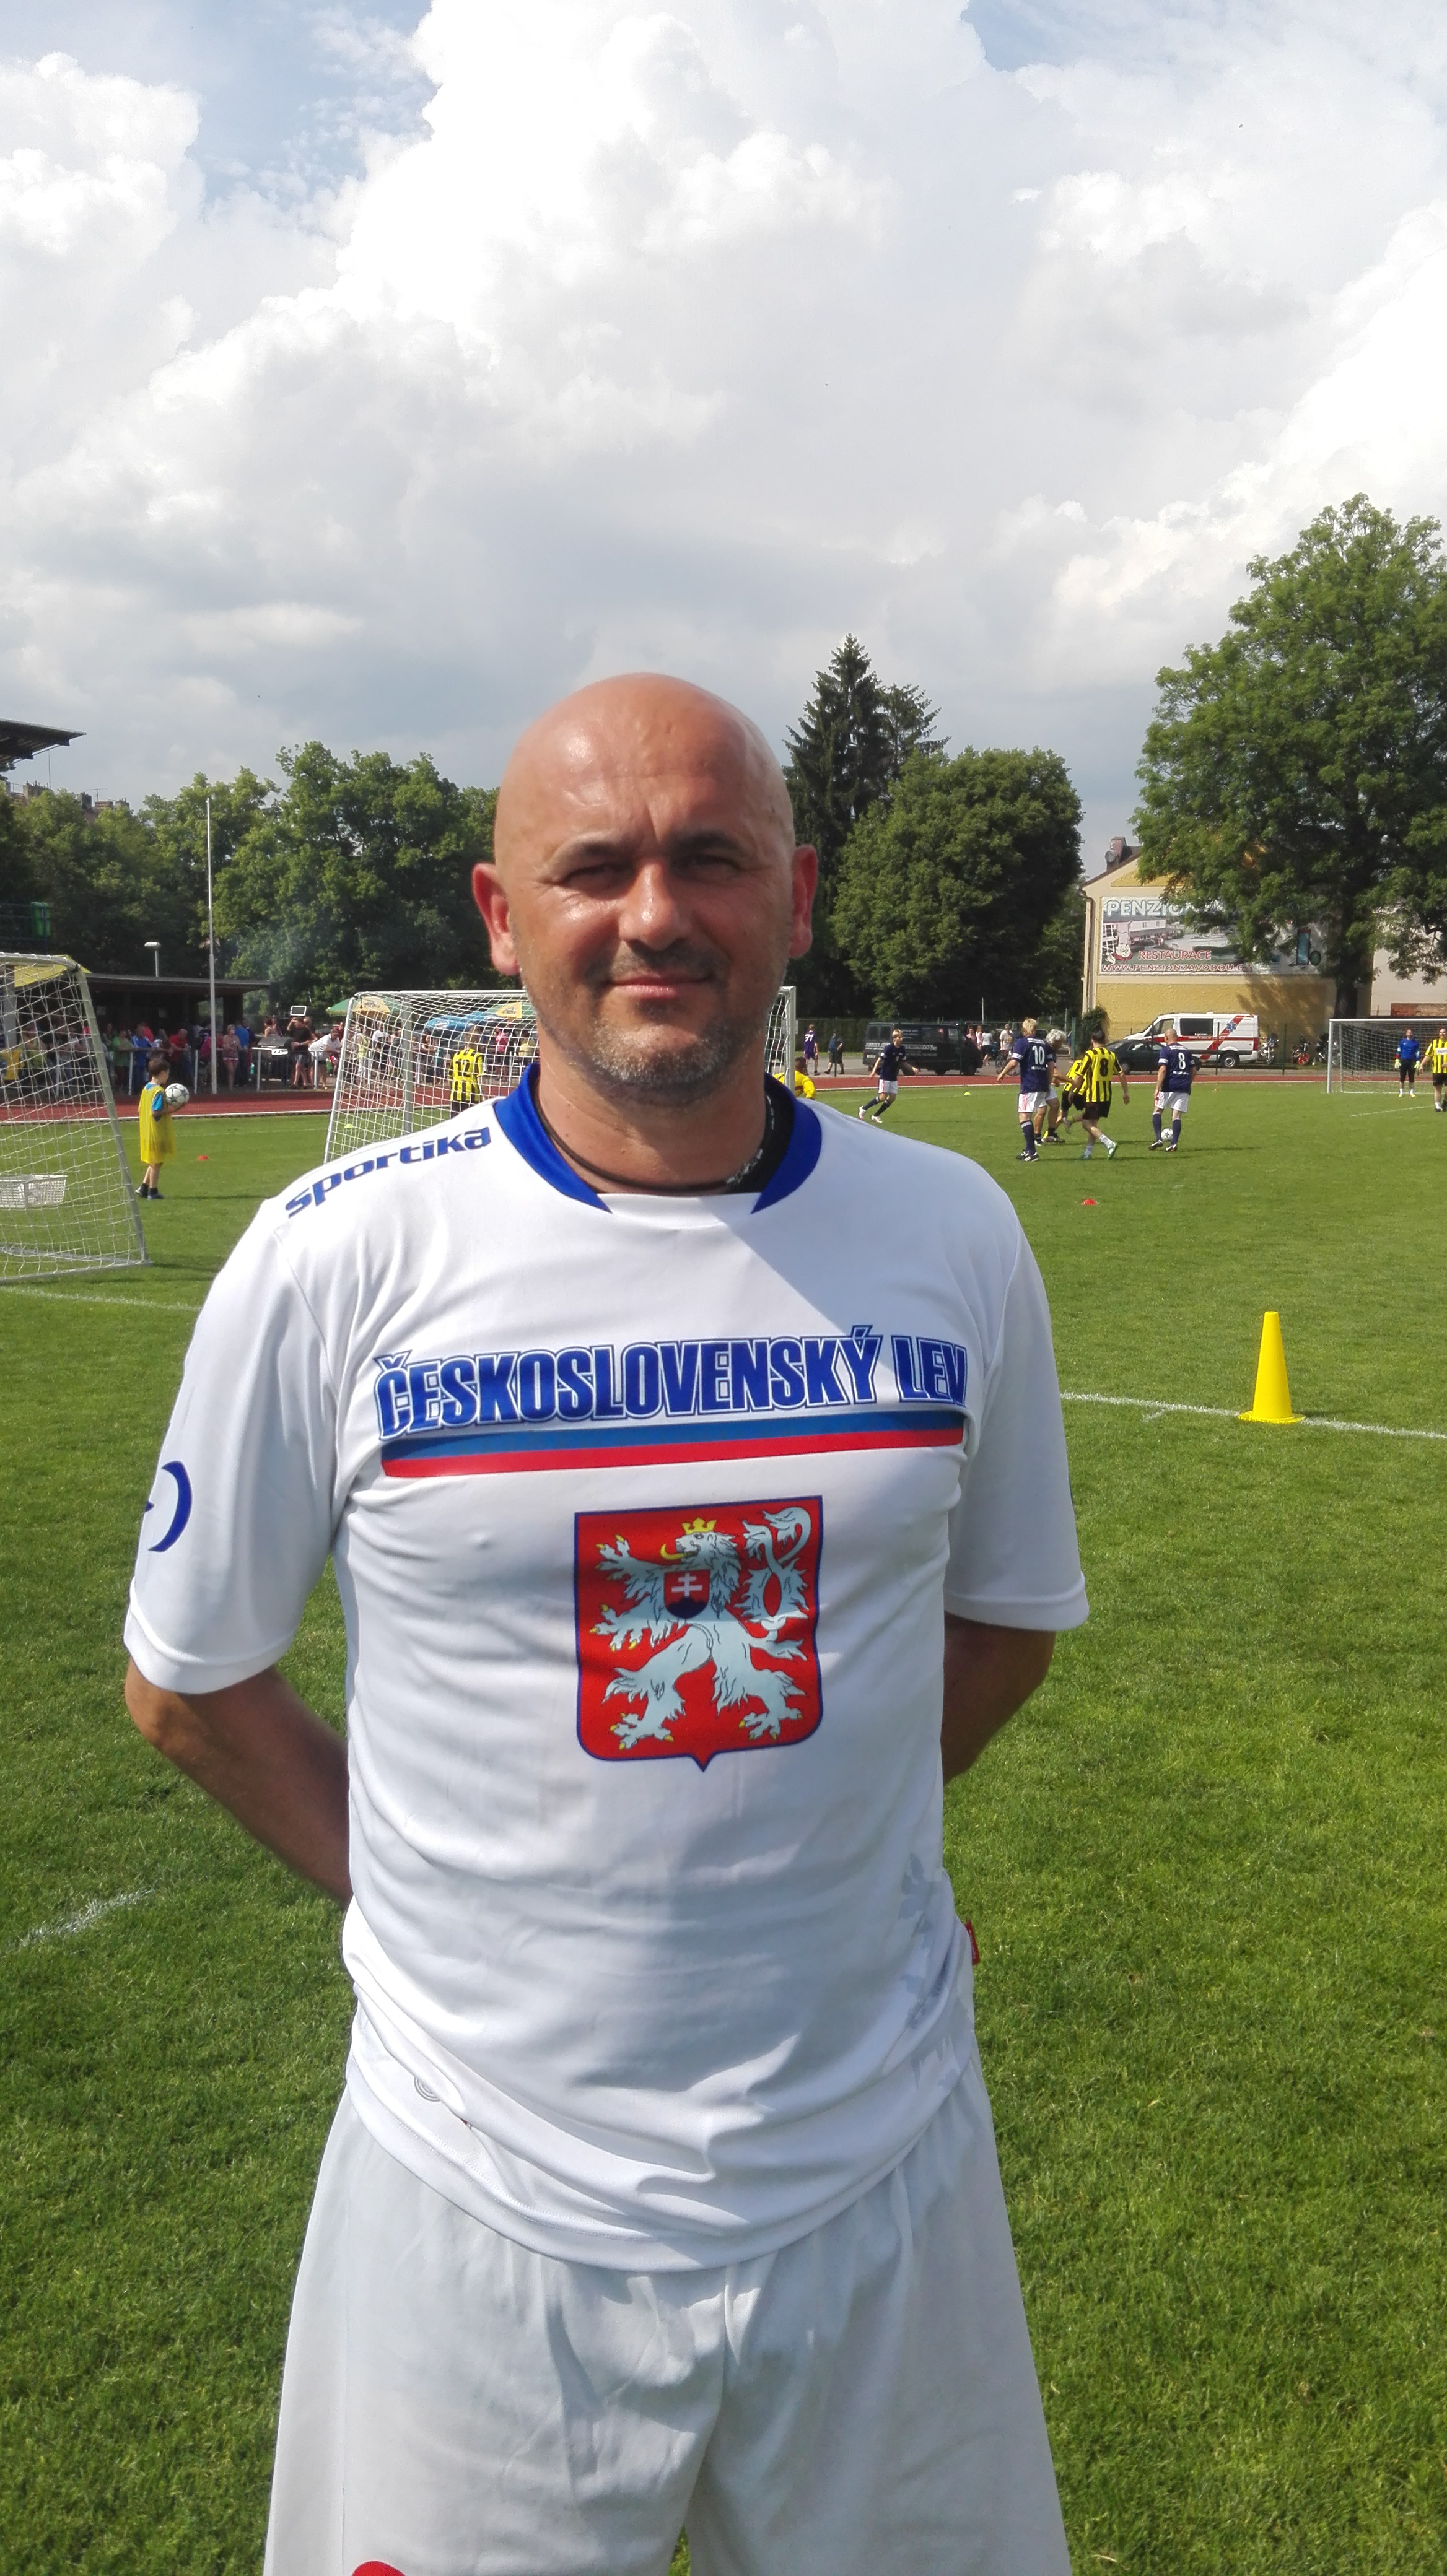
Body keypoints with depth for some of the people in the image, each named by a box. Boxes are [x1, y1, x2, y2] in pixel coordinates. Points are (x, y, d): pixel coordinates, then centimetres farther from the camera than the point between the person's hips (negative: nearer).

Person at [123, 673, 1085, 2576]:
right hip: (484, 2207, -2)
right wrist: (425, 1897, -1)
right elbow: (189, 1679, 1)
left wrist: (794, 1845, 3)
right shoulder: (334, 1260, -12)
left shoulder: (954, 1238, -4)